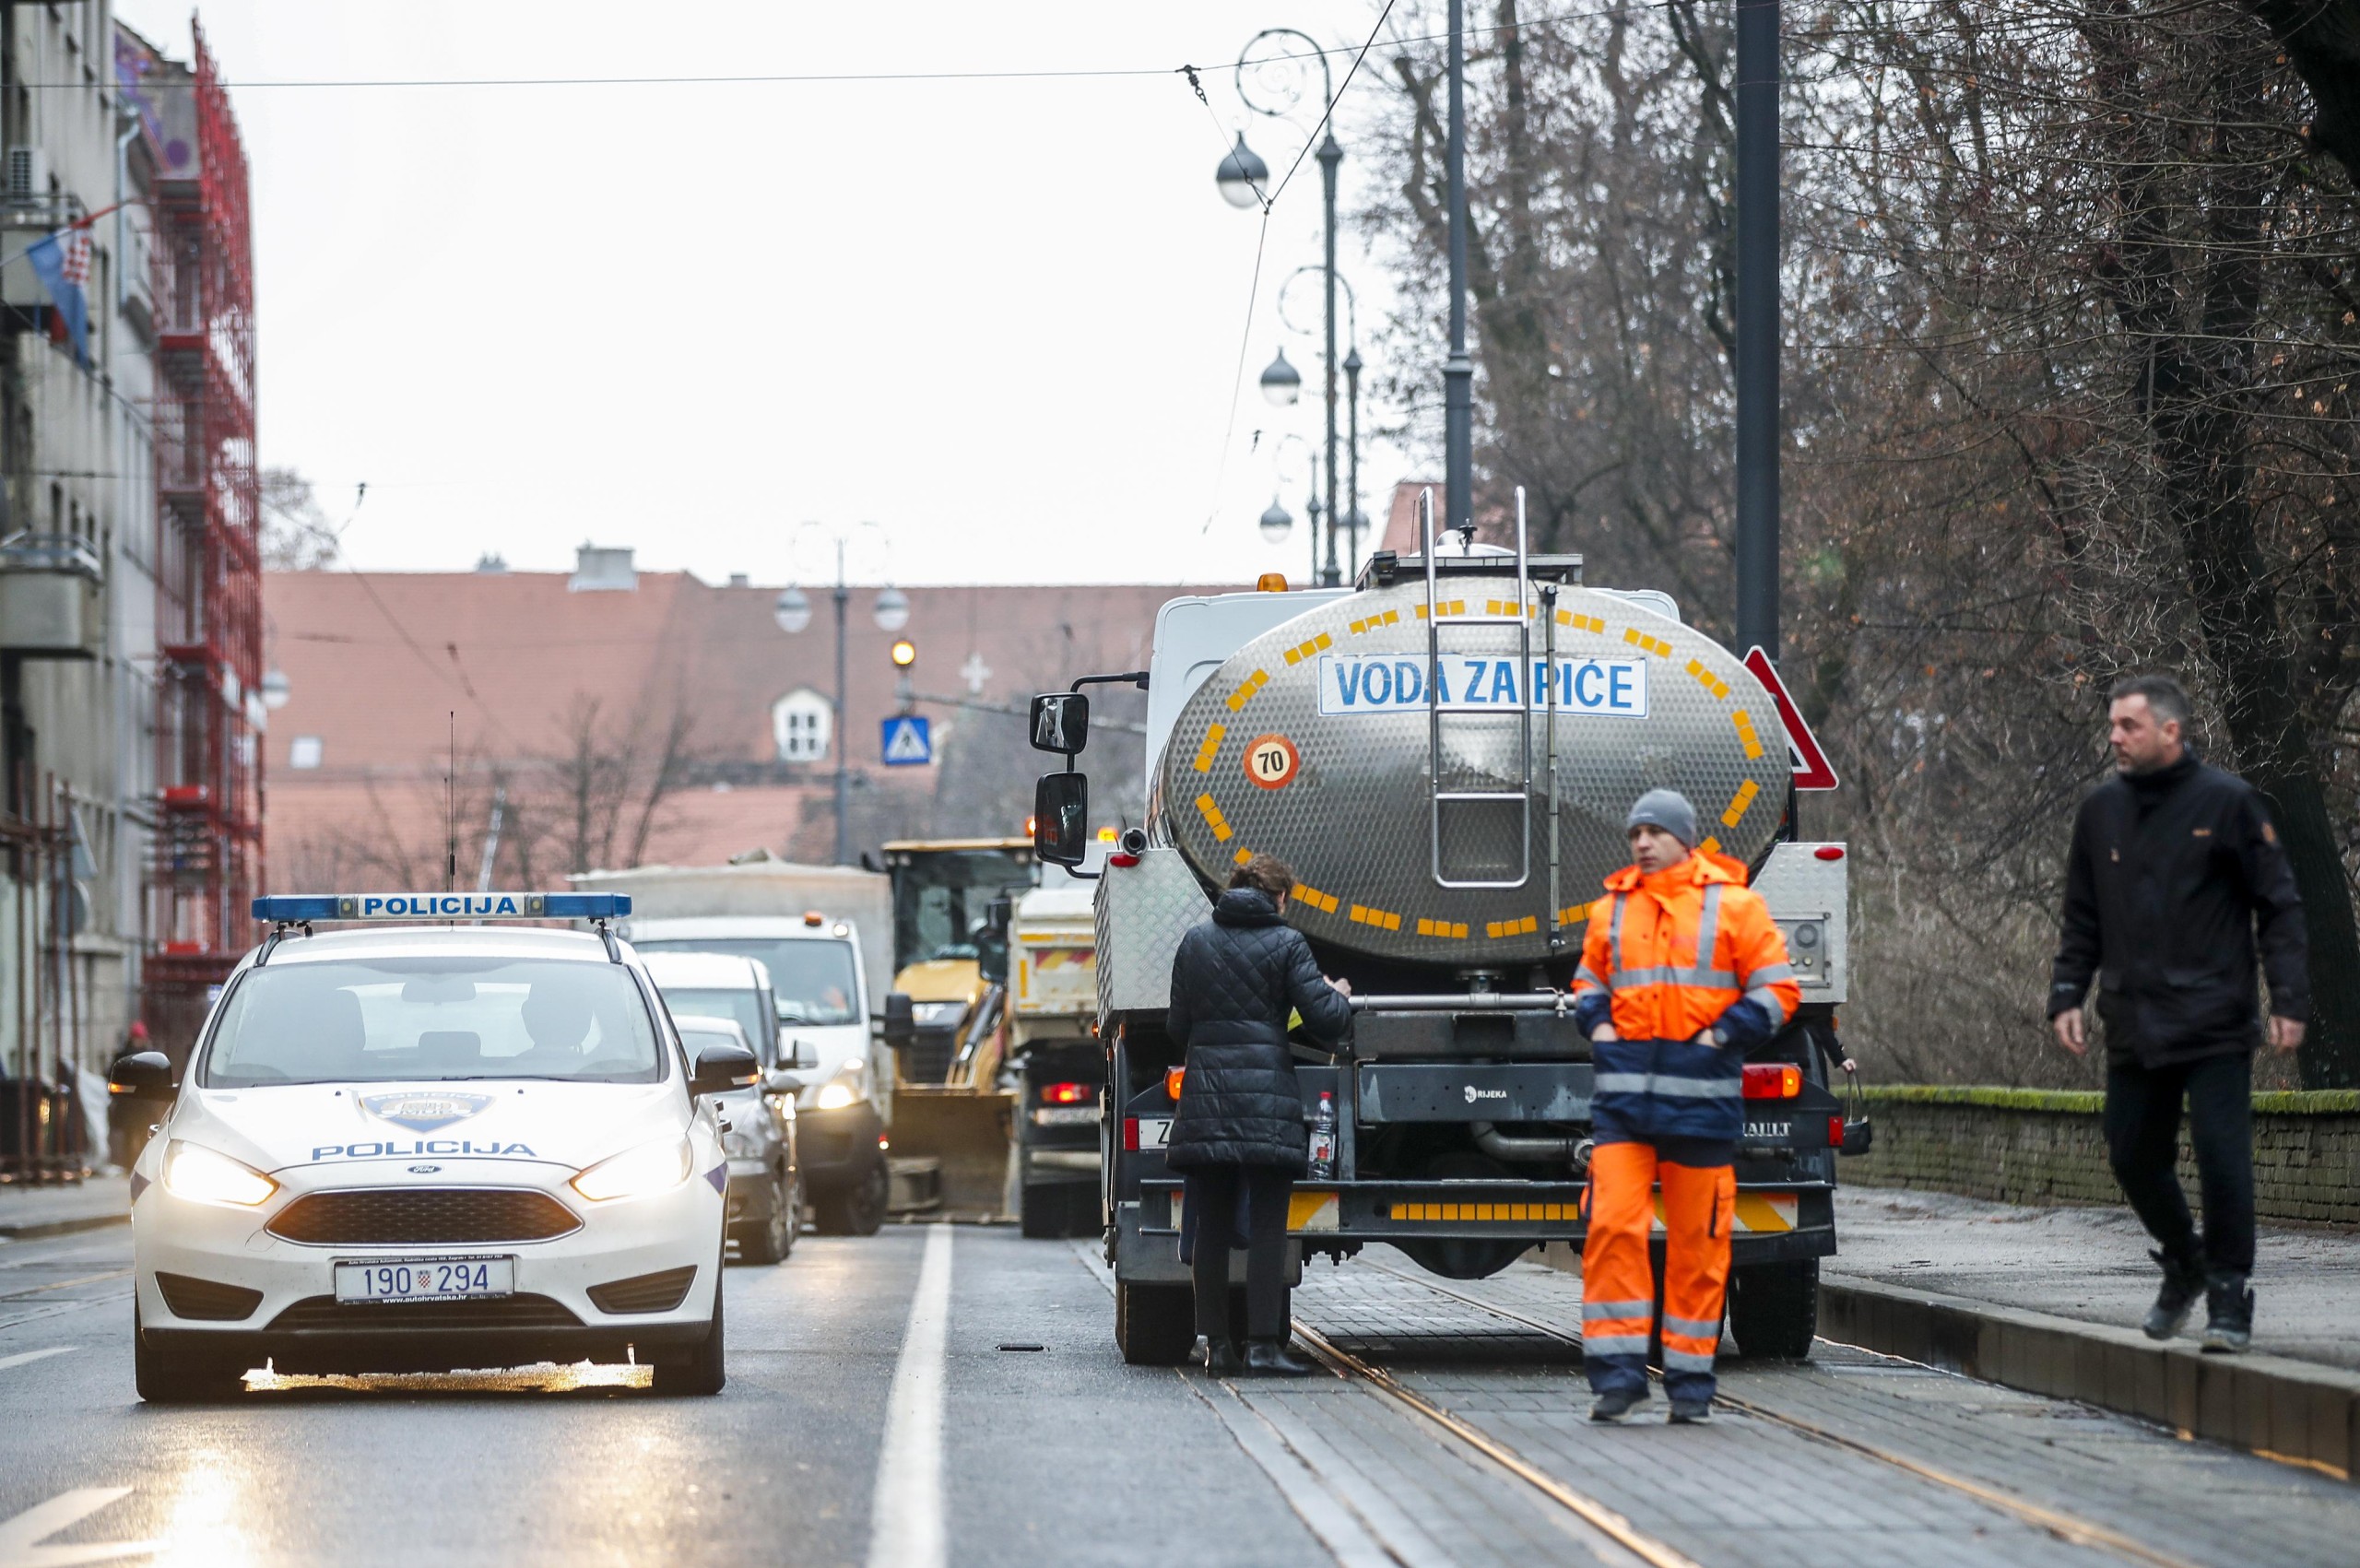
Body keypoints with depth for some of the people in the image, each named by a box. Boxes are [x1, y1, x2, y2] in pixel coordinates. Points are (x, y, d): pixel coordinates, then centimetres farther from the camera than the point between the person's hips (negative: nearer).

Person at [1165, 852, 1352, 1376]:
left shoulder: (1195, 942, 10)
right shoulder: (1287, 944, -1)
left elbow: (1177, 1028, 12)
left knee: (1210, 1226, 7)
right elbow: (1324, 1021, -6)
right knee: (1267, 1225, -2)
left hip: (1205, 1096, 4)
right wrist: (1338, 997, 16)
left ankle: (1217, 1343, 7)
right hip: (1268, 1096, -4)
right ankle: (1264, 1342, -7)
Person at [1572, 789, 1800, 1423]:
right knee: (1612, 1227, -9)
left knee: (1697, 1239, 3)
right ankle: (1617, 1373, -6)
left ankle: (1690, 1379, 12)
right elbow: (1588, 983, 25)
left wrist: (1722, 1036, -8)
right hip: (1623, 1091, 2)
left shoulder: (1733, 905, 2)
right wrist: (1597, 1023, 5)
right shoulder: (1611, 909, 12)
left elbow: (1776, 990, 2)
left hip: (1701, 1094, -2)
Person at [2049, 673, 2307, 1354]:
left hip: (2214, 1027, -5)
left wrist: (2288, 1000, -9)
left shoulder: (2226, 803, -4)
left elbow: (2279, 907, -2)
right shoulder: (2102, 810, 10)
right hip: (2134, 1029, 5)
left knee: (2221, 1158, -9)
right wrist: (2066, 997, 7)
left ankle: (2228, 1297, 0)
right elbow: (2082, 919, 18)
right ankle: (2183, 1266, 31)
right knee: (2133, 1156, 9)